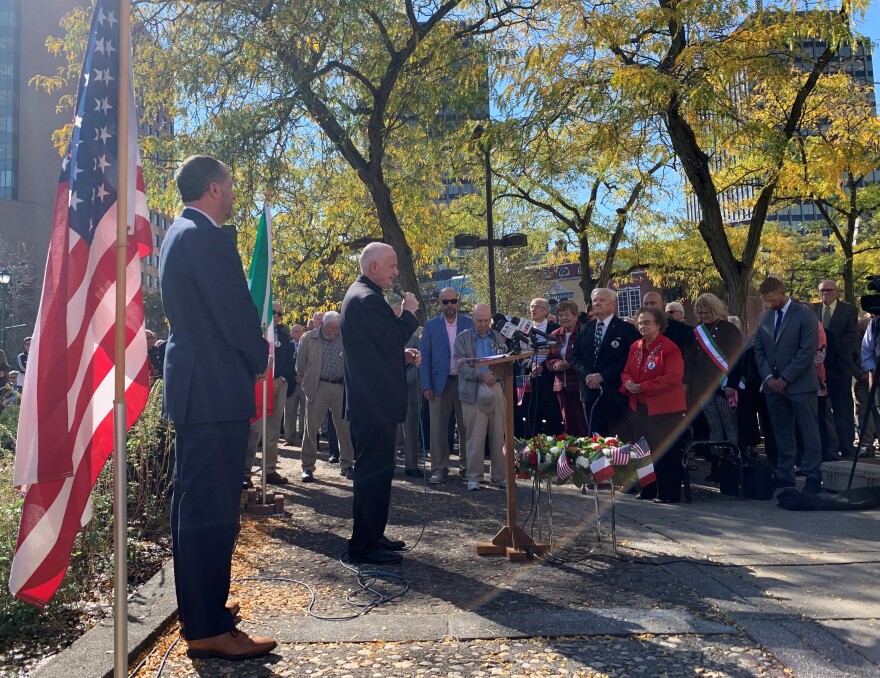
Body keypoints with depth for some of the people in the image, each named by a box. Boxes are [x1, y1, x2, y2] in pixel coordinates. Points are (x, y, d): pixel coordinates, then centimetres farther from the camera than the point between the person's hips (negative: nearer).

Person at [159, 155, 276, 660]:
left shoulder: (179, 234, 17)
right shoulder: (209, 238, -15)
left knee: (194, 501, 16)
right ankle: (211, 628, 3)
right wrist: (260, 359, 0)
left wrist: (251, 351, 17)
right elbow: (238, 314, -17)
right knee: (214, 507, -5)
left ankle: (200, 607, 29)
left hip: (191, 385, 11)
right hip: (216, 389, -11)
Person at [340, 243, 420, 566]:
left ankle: (371, 536, 28)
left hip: (368, 400, 11)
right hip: (375, 402, -11)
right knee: (375, 472, -4)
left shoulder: (360, 294, 17)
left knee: (373, 471, 18)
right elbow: (393, 338, -20)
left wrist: (403, 354, 7)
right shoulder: (368, 299, -18)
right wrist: (409, 312, -5)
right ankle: (365, 546, 4)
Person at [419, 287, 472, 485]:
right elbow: (424, 357, 2)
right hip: (439, 382, 0)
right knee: (438, 427, -1)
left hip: (465, 381, 0)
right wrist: (426, 385, -5)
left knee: (466, 426, 8)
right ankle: (439, 468, 5)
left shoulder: (469, 323, 5)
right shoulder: (431, 326, 4)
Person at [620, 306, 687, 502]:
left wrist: (643, 387, -21)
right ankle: (648, 489, 23)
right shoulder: (635, 347, 11)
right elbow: (627, 372, 15)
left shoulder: (669, 348, -12)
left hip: (664, 408, -7)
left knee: (666, 452, -1)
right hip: (640, 407, 7)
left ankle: (668, 493, 8)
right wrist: (628, 383, -9)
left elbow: (673, 378, -20)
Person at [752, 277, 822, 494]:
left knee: (809, 432, -1)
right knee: (782, 434, 9)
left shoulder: (804, 315, -7)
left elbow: (807, 351, -13)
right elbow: (759, 350, 11)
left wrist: (785, 379, -13)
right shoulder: (765, 317, 10)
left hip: (800, 384, -5)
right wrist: (768, 377, -3)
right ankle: (785, 476, 15)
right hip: (774, 385, 5)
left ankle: (813, 477, 5)